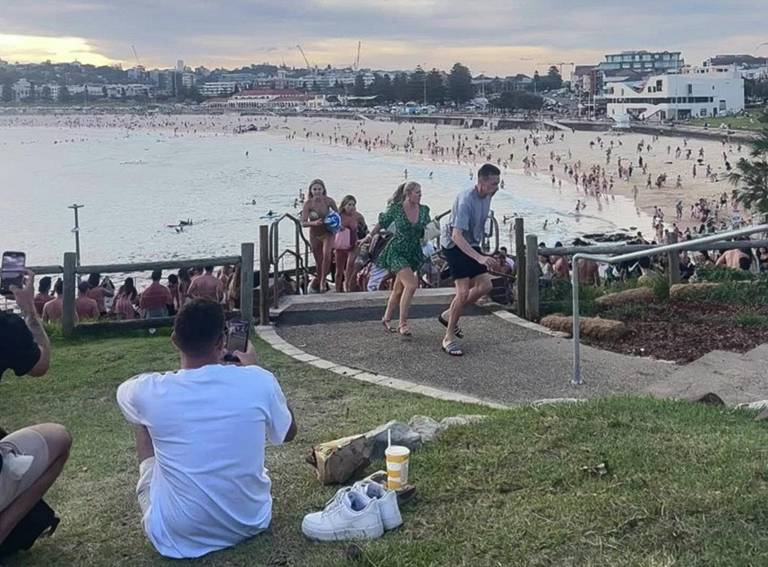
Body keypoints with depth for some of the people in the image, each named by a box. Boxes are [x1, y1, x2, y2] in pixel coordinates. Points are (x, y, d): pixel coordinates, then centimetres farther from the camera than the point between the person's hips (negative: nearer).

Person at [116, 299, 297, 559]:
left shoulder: (150, 392, -16)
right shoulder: (260, 381, -14)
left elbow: (125, 390, 13)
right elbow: (288, 433, 9)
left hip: (177, 536, -1)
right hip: (251, 522, 2)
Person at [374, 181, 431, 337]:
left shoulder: (424, 210, 0)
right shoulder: (396, 209, -12)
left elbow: (426, 232, 12)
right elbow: (381, 223, 3)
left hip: (413, 253, 5)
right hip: (396, 252, -5)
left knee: (399, 289, 13)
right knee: (411, 284, -20)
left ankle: (387, 318, 31)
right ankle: (402, 323, -13)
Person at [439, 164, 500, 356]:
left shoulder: (487, 196, -1)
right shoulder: (466, 200, -27)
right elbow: (457, 235, -34)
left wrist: (481, 253, 23)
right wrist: (479, 257, -41)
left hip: (472, 246, 8)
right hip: (455, 246, -8)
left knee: (485, 285, 2)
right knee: (464, 291, -14)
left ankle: (449, 315, 19)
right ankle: (449, 338, -3)